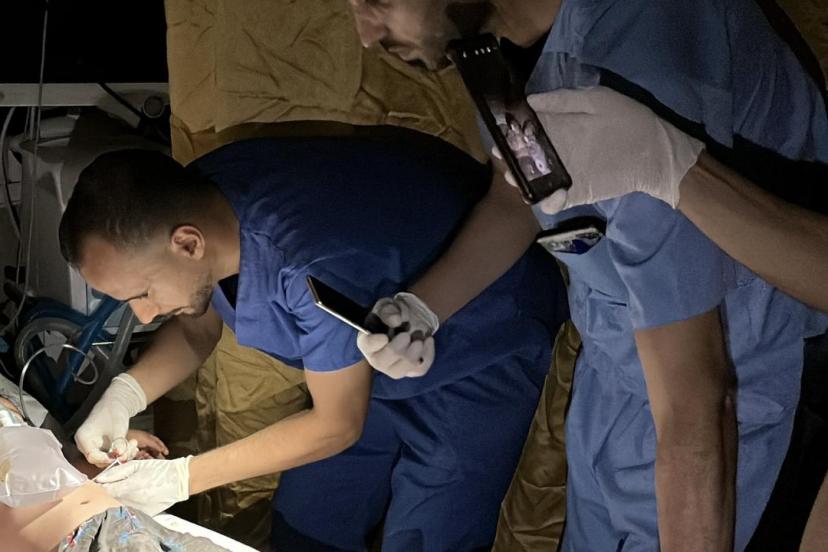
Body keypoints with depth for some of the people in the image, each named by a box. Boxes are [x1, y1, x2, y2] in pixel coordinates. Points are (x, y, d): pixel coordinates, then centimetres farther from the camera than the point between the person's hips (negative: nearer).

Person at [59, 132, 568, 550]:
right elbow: (197, 327, 3)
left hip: (480, 355, -7)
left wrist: (181, 477, -21)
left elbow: (337, 425, -25)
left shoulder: (314, 264, -40)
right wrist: (126, 393, -16)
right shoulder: (190, 202, -17)